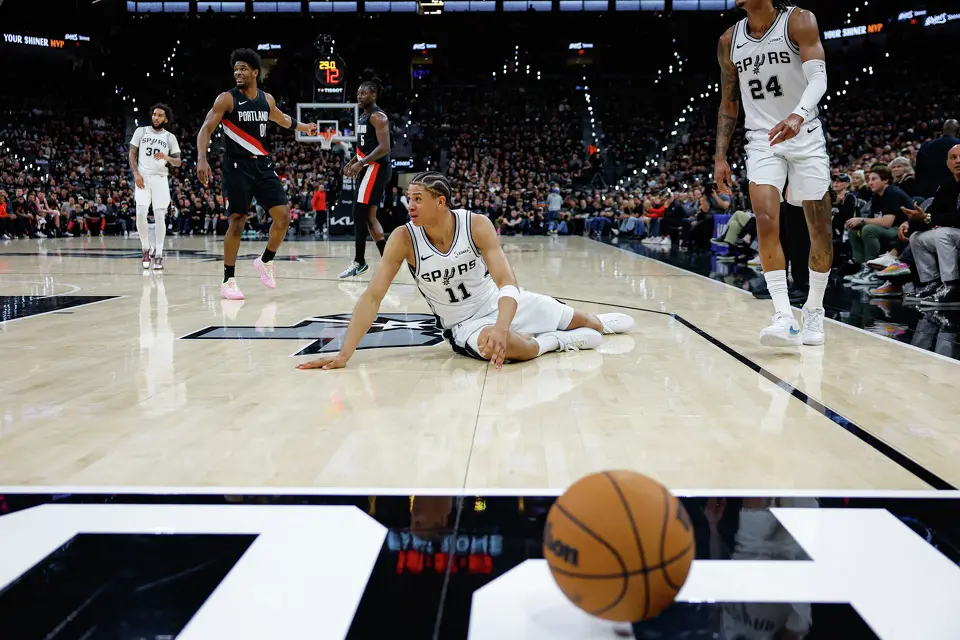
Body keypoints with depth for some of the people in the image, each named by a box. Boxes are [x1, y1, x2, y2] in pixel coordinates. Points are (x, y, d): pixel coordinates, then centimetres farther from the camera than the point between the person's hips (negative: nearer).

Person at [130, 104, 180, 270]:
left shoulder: (170, 137, 7)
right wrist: (136, 173, -7)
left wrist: (167, 158, -17)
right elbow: (132, 154, 7)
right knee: (141, 214, -13)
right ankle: (146, 248, 6)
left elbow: (178, 162, 4)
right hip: (143, 177, 0)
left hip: (160, 178, 0)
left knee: (159, 217, -5)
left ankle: (158, 254, 2)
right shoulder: (141, 131, 8)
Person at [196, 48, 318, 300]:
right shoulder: (226, 99, -8)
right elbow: (206, 129, -13)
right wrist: (202, 159, -28)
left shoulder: (266, 99, 8)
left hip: (263, 165, 5)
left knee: (283, 216, -1)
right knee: (237, 222, -7)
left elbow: (281, 119, 30)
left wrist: (304, 127, 41)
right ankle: (228, 280, 4)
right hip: (237, 167, -5)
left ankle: (265, 261, 22)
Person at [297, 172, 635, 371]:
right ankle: (557, 342, -11)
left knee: (576, 319, 15)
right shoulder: (403, 239, -21)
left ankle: (598, 323, 53)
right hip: (463, 324, -2)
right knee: (491, 344, -38)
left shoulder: (477, 224, -21)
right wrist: (344, 354, -31)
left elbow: (507, 283, -28)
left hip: (503, 303, 2)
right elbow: (372, 296, -22)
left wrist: (502, 326, -49)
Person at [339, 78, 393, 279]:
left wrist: (360, 164, -25)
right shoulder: (363, 116, 18)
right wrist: (352, 162, 15)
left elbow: (384, 147, -22)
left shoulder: (378, 116, -13)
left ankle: (359, 262, -5)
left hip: (375, 168, -11)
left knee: (359, 215, -10)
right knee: (369, 216, 11)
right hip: (369, 168, 11)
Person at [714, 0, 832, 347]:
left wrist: (798, 114, -42)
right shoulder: (729, 41, 4)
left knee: (821, 231, 2)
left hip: (806, 136, -2)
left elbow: (818, 75, -22)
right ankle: (785, 318, -19)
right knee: (766, 222, -18)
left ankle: (814, 311, 21)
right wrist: (720, 156, 5)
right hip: (762, 140, 2)